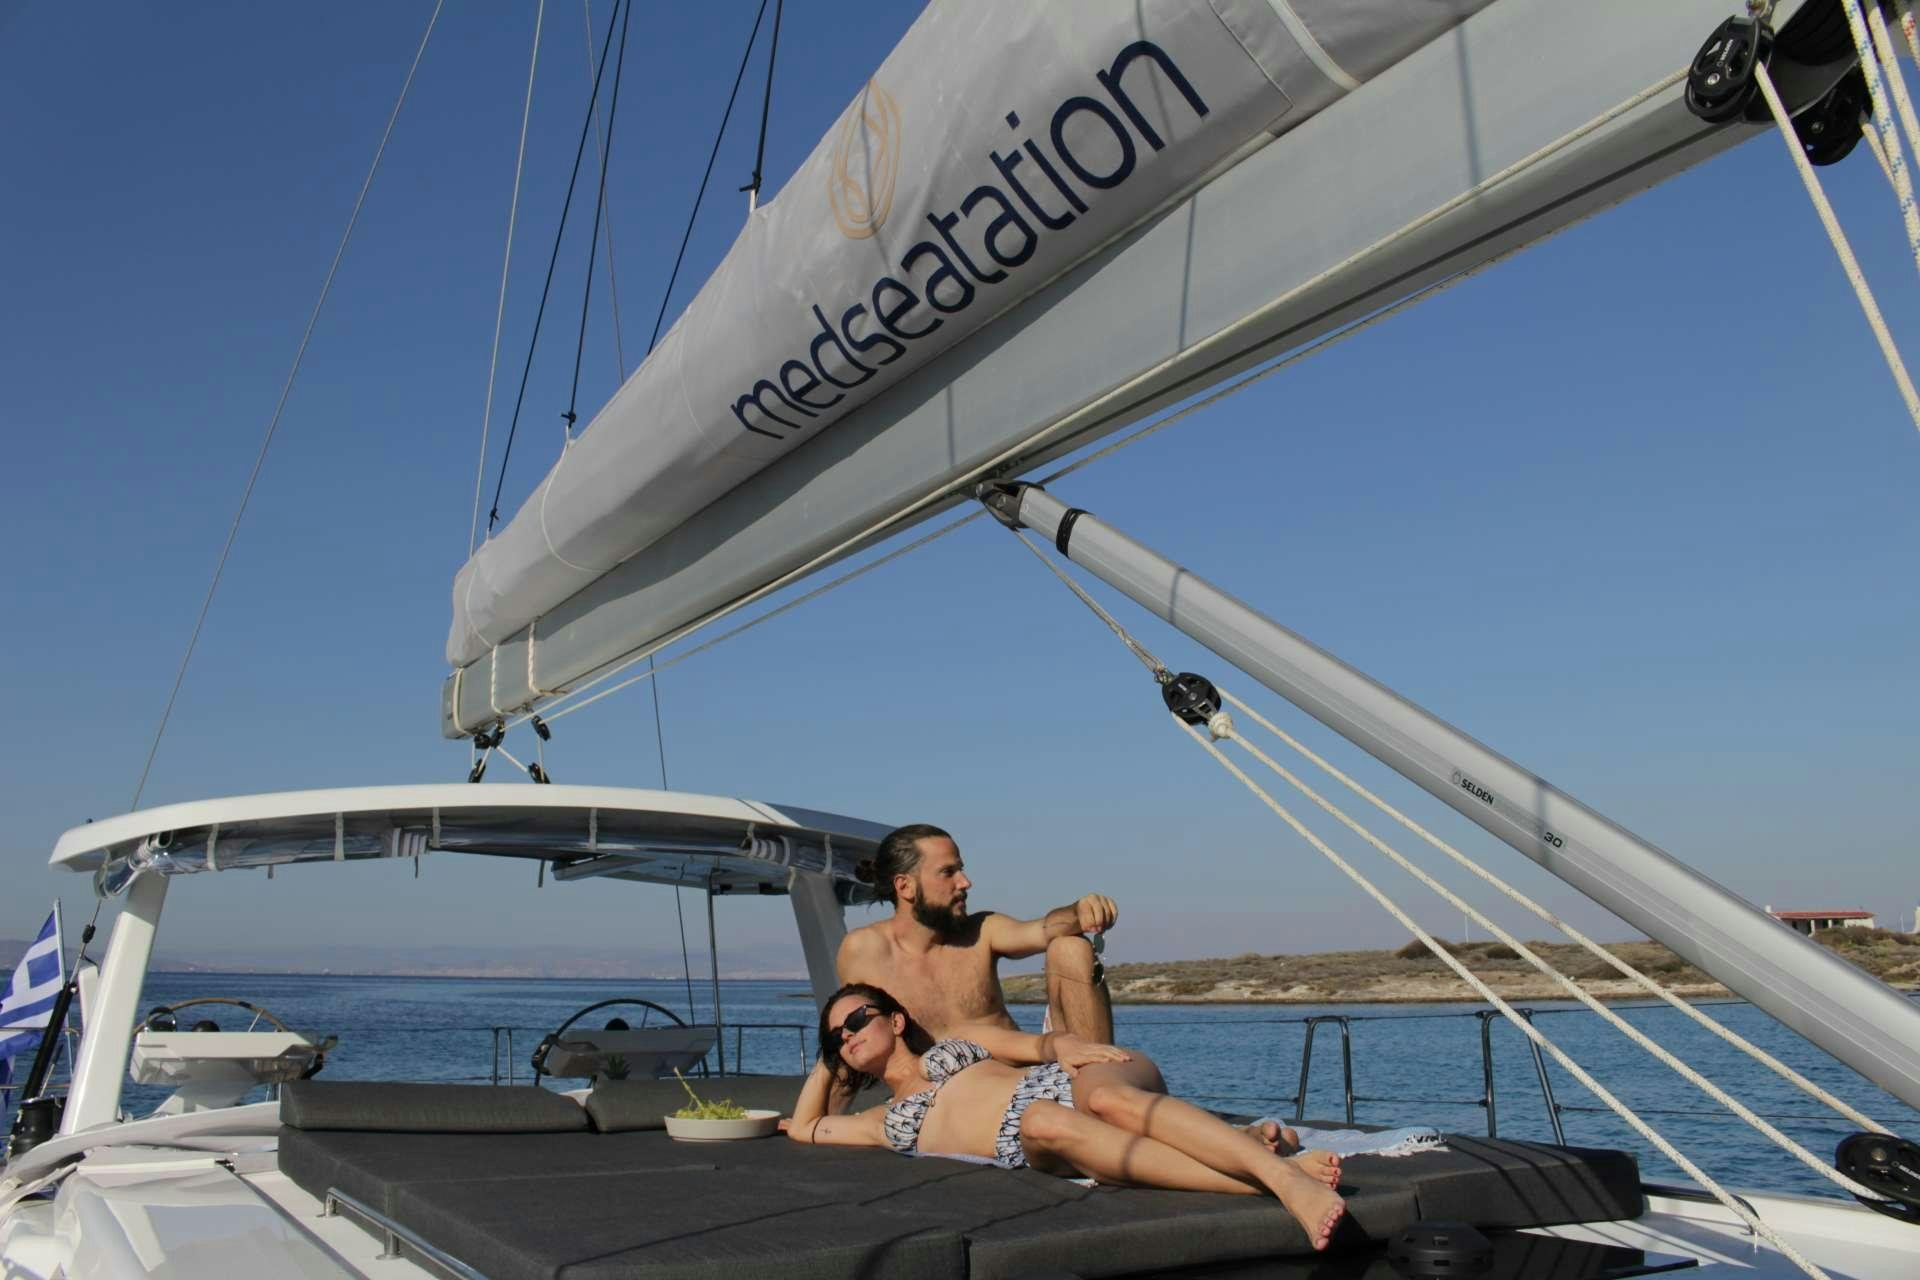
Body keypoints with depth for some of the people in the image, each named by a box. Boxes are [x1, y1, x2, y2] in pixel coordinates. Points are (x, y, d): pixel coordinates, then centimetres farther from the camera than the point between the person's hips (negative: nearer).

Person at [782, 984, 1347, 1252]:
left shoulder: (955, 1044, 27)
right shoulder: (888, 1122, 29)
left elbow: (1042, 1043, 16)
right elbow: (801, 1126, 36)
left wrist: (1065, 1045, -6)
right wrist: (829, 1058, 39)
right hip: (1035, 1147, 0)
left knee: (1107, 1095, -37)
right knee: (1040, 1120, -36)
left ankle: (1284, 1170, -48)